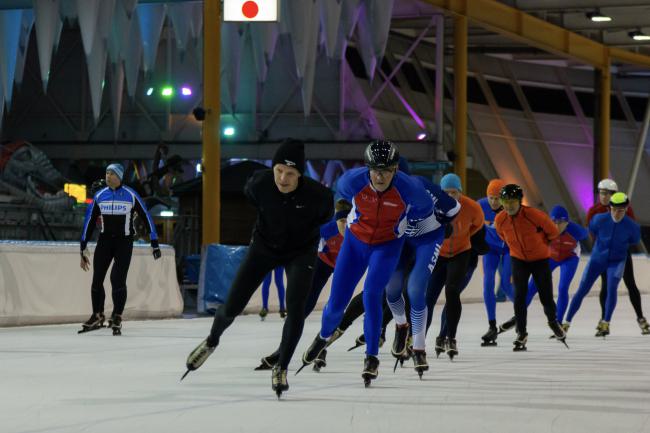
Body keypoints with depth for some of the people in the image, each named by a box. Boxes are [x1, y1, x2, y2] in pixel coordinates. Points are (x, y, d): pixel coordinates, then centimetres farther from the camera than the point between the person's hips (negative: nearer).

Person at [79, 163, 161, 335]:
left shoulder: (131, 196, -7)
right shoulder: (100, 196, 2)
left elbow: (146, 217, -2)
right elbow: (89, 221, 7)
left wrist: (155, 244, -4)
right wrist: (83, 248, 6)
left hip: (124, 243, -3)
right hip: (105, 241, 3)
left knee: (118, 280, -12)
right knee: (97, 280, 2)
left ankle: (117, 319, -2)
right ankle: (97, 317, 17)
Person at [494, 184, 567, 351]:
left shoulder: (534, 215, -27)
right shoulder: (500, 220, -15)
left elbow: (553, 232, -11)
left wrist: (539, 244, 0)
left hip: (540, 259, -2)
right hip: (518, 259, 2)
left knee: (546, 297, 3)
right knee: (519, 296, -10)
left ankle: (553, 322, 34)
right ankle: (521, 334, 1)